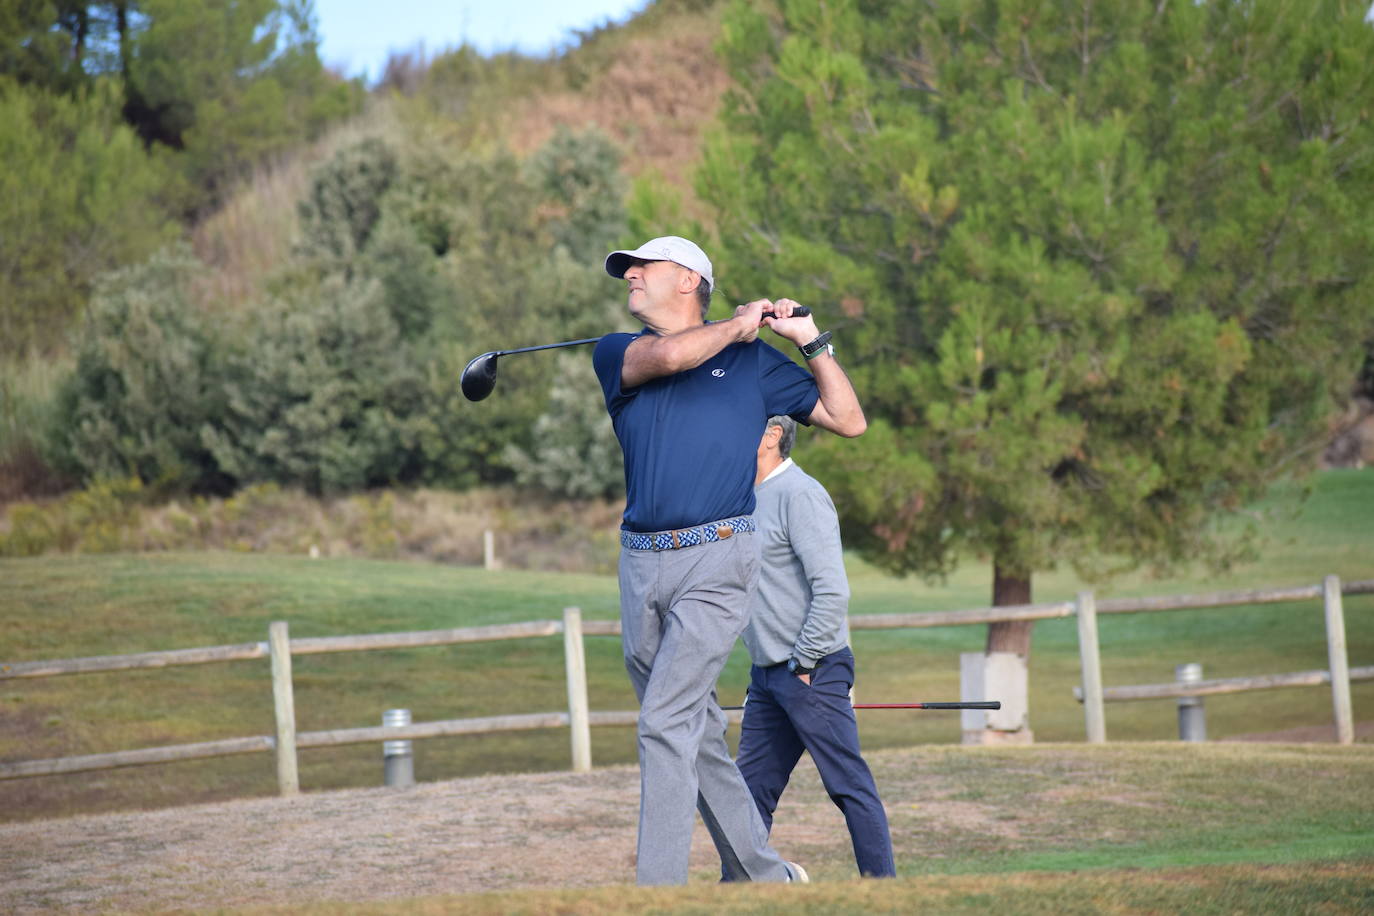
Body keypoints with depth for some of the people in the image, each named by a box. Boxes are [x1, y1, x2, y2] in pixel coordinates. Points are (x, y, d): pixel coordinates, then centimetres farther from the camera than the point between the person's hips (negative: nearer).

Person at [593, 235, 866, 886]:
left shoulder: (752, 360, 12)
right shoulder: (616, 354, 13)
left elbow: (850, 421, 14)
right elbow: (667, 356, -10)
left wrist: (811, 340, 8)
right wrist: (740, 322, 3)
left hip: (717, 562, -4)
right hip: (642, 564, 4)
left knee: (665, 723, -15)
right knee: (698, 733, 9)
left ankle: (658, 892, -17)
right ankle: (761, 874, 22)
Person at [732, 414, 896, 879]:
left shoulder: (799, 494, -13)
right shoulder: (750, 500, 16)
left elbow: (832, 590, -19)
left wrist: (804, 663, -17)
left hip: (812, 672, -9)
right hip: (767, 675, 9)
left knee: (850, 785, -5)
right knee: (752, 788, 8)